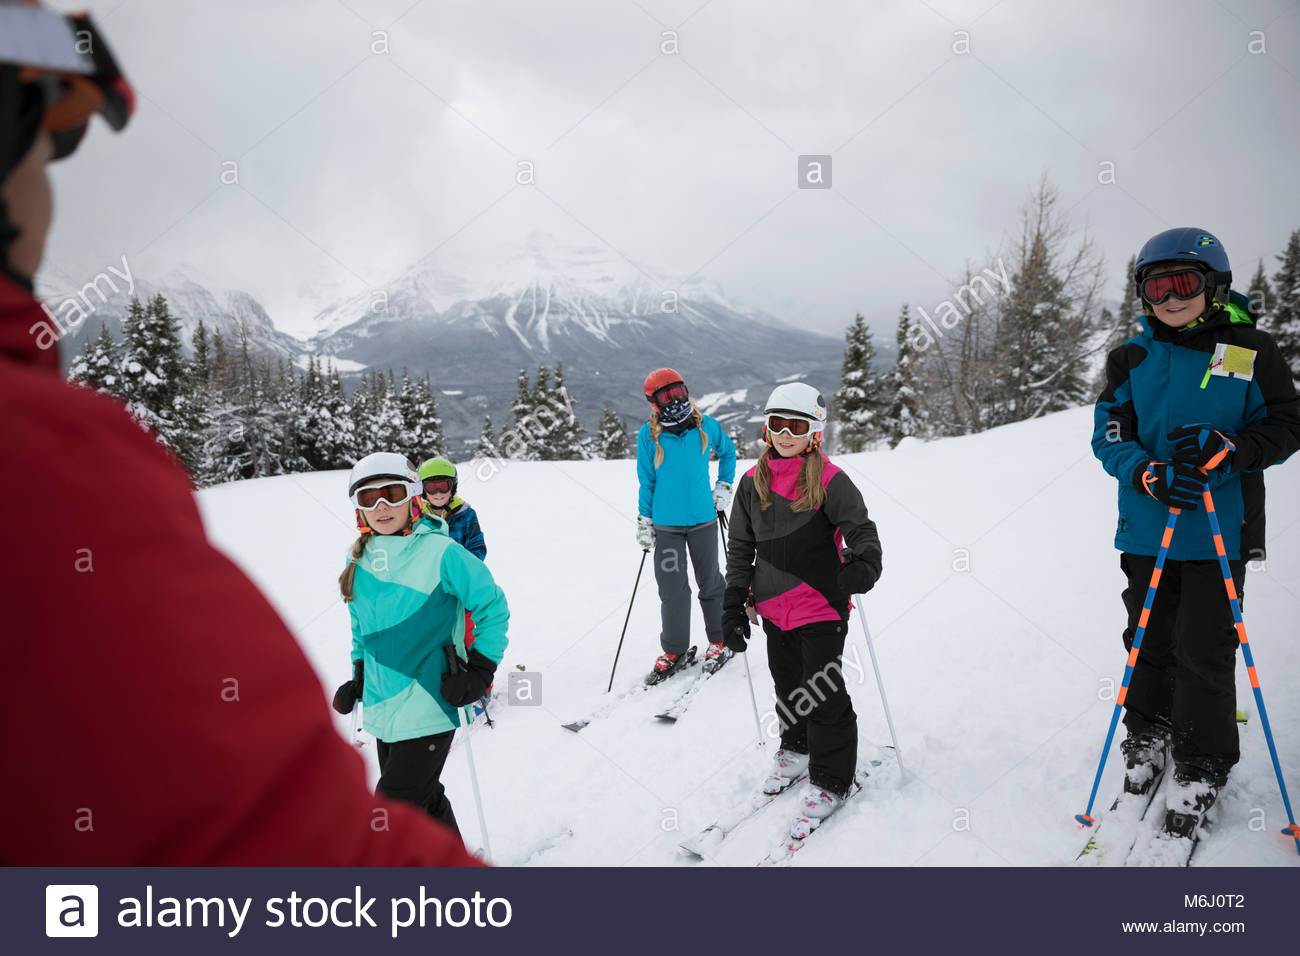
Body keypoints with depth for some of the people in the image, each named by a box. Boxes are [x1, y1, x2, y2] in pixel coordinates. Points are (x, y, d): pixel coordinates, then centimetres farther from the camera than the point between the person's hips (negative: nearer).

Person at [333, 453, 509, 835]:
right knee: (425, 800, 20)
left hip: (428, 708, -6)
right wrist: (358, 677, 14)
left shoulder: (441, 552, -14)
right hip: (383, 706, 7)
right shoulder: (359, 559, 5)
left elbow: (492, 607, -6)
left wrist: (480, 669, -10)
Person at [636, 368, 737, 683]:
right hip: (666, 524, 0)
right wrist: (644, 521, 3)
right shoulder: (648, 435, -5)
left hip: (703, 518, 1)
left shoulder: (706, 426, -3)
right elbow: (647, 482, 3)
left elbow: (728, 451, 17)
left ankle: (720, 640, 29)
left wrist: (724, 486, 11)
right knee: (672, 589, 3)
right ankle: (674, 651, 17)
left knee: (709, 582, 13)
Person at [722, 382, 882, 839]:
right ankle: (796, 750, 43)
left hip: (821, 609, -5)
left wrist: (863, 566, -33)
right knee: (787, 685, 20)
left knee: (824, 695, 0)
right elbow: (740, 548, 9)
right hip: (774, 608, 5)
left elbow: (862, 530, -11)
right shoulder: (752, 483, 3)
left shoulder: (830, 481, -11)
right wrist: (733, 606, 6)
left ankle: (830, 781, 17)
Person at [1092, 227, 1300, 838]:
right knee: (1148, 641, 13)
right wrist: (1150, 474, -19)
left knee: (1204, 652, 0)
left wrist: (1227, 450, -18)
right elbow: (1108, 432, 0)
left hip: (1220, 530, -2)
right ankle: (1146, 738, 34)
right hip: (1147, 529, 2)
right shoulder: (1132, 358, 5)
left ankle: (1201, 769, 18)